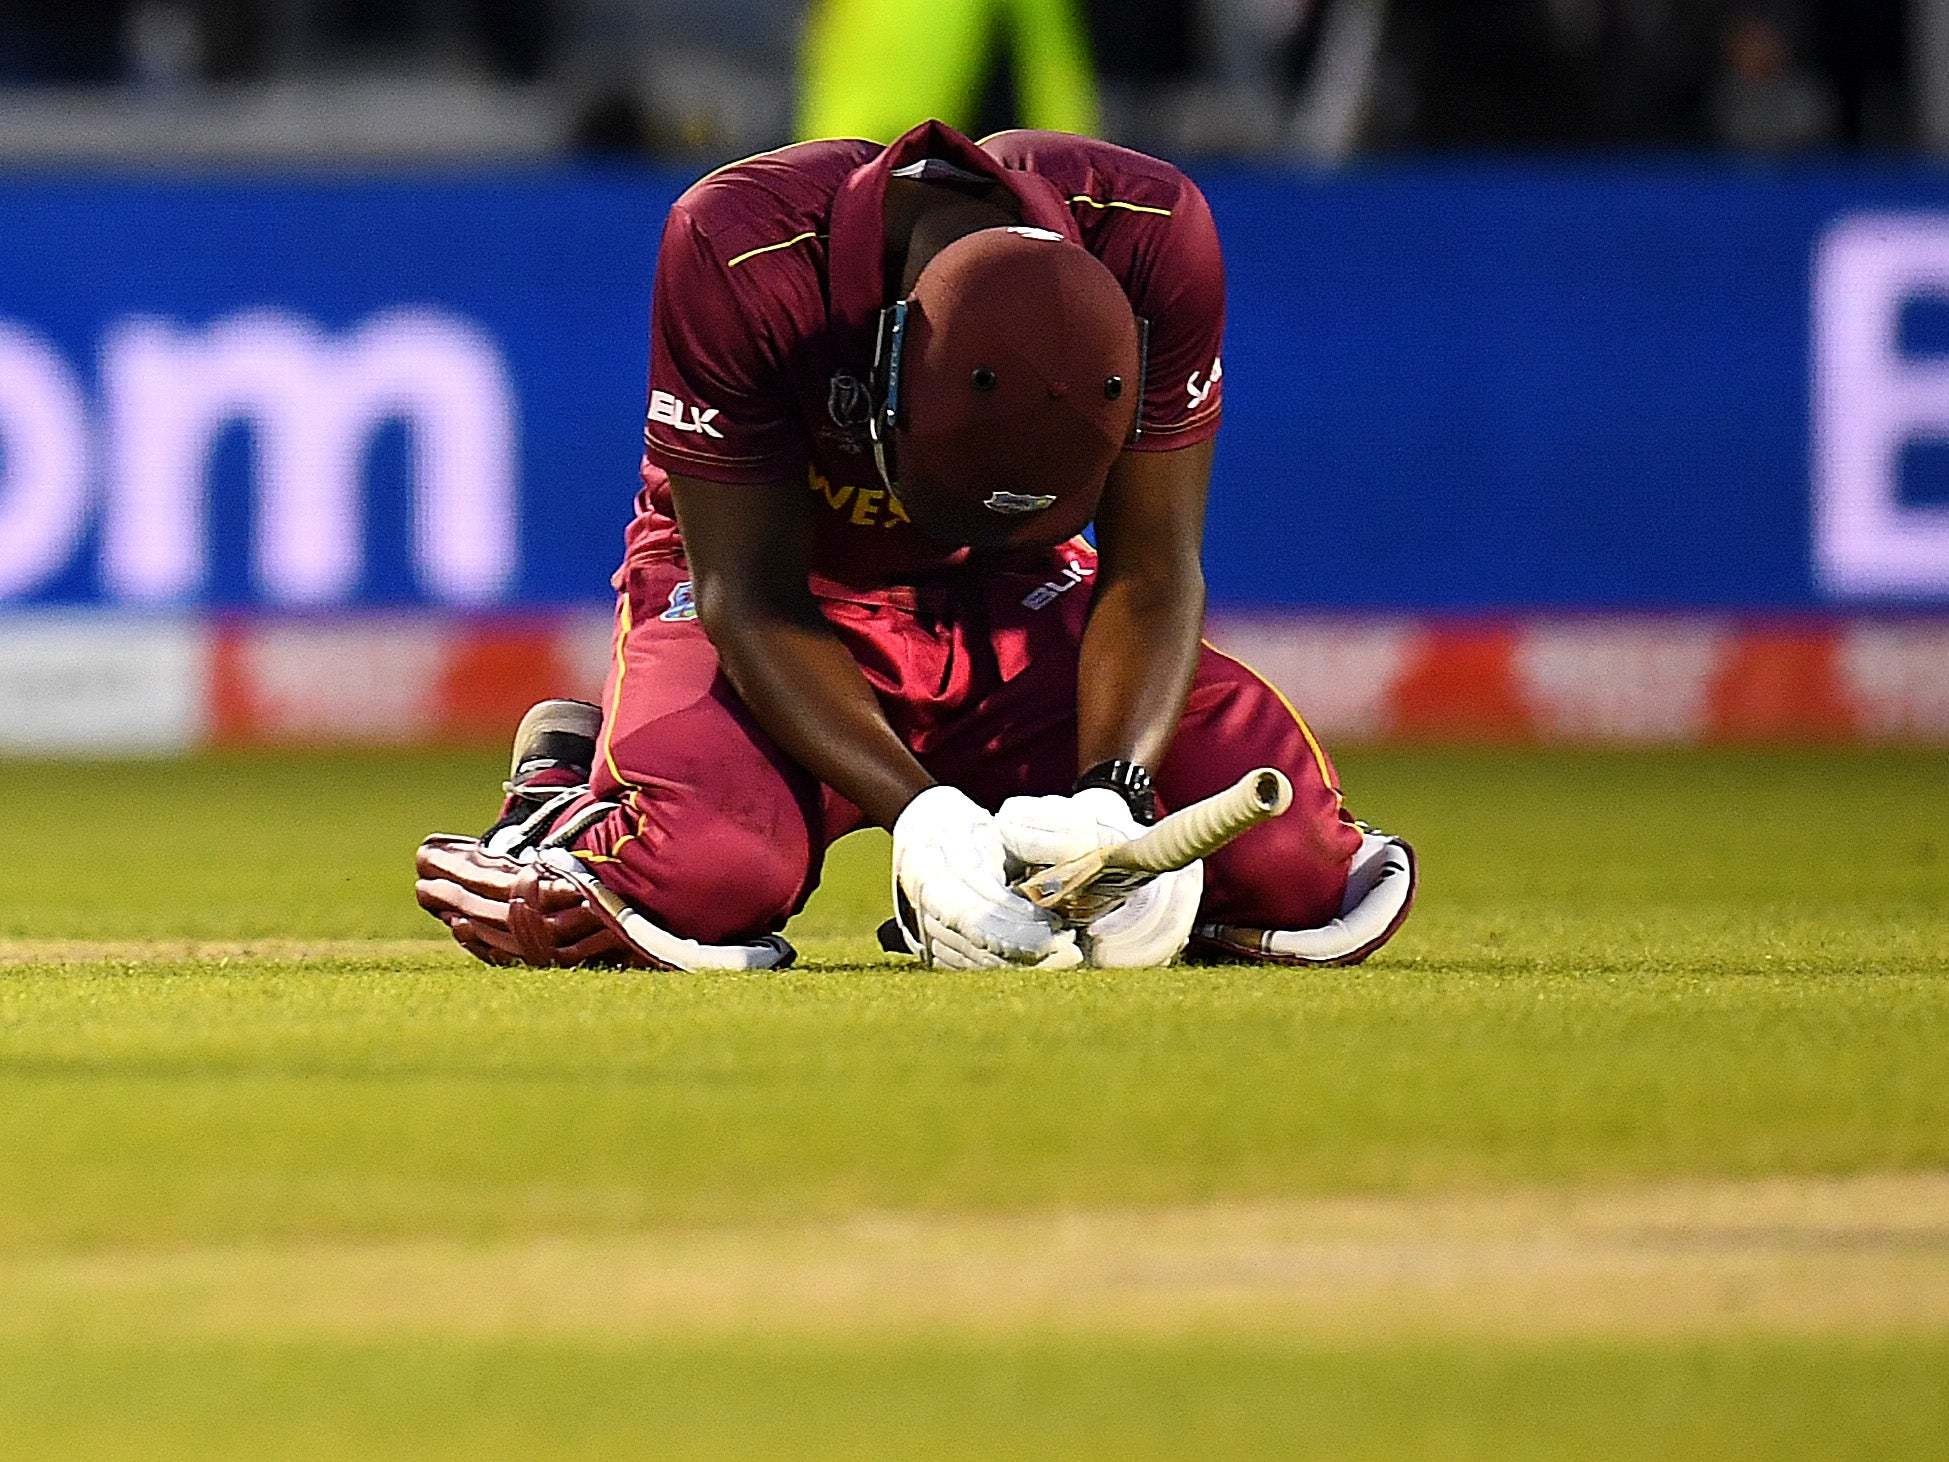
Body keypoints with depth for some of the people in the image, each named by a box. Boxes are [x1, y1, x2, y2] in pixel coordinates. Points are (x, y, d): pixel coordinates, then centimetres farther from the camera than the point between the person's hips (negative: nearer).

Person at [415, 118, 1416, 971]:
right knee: (698, 877, -35)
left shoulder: (1153, 238, -25)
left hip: (1011, 597, 3)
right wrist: (921, 817, -36)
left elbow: (1153, 571, -15)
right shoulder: (739, 248, -32)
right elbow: (750, 595, -24)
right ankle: (569, 789, 2)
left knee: (1290, 868, -18)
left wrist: (1114, 801, -33)